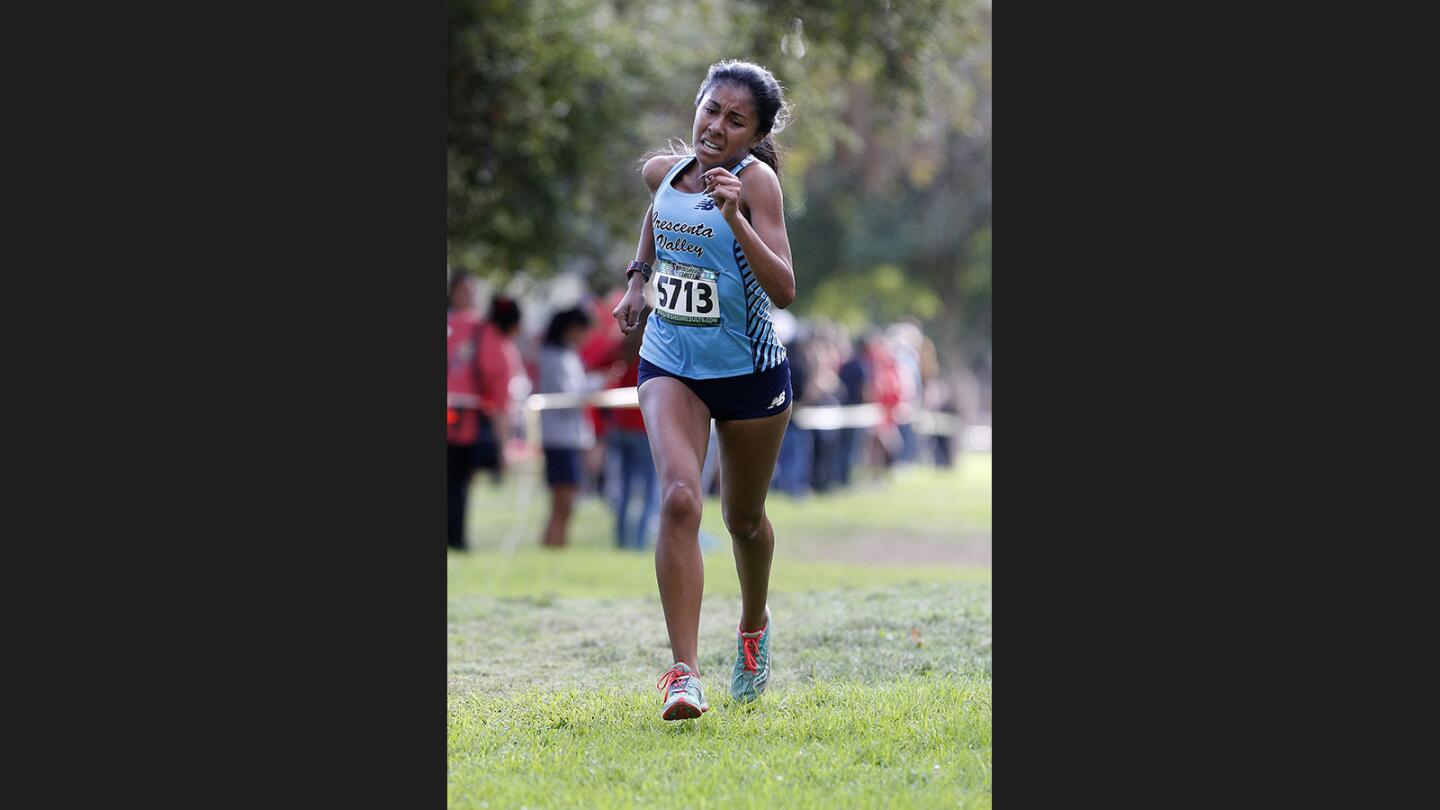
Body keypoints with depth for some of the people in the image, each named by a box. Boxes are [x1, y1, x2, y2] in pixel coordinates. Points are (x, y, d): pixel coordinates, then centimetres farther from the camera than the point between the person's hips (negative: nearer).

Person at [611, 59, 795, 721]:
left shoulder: (755, 180, -16)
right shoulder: (663, 171, -1)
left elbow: (783, 290, -26)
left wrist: (735, 218, -36)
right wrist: (638, 276, 16)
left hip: (750, 374, -2)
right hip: (669, 366, 2)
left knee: (744, 518, 15)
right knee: (678, 498, -21)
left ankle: (753, 628, 47)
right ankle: (683, 671, -25)